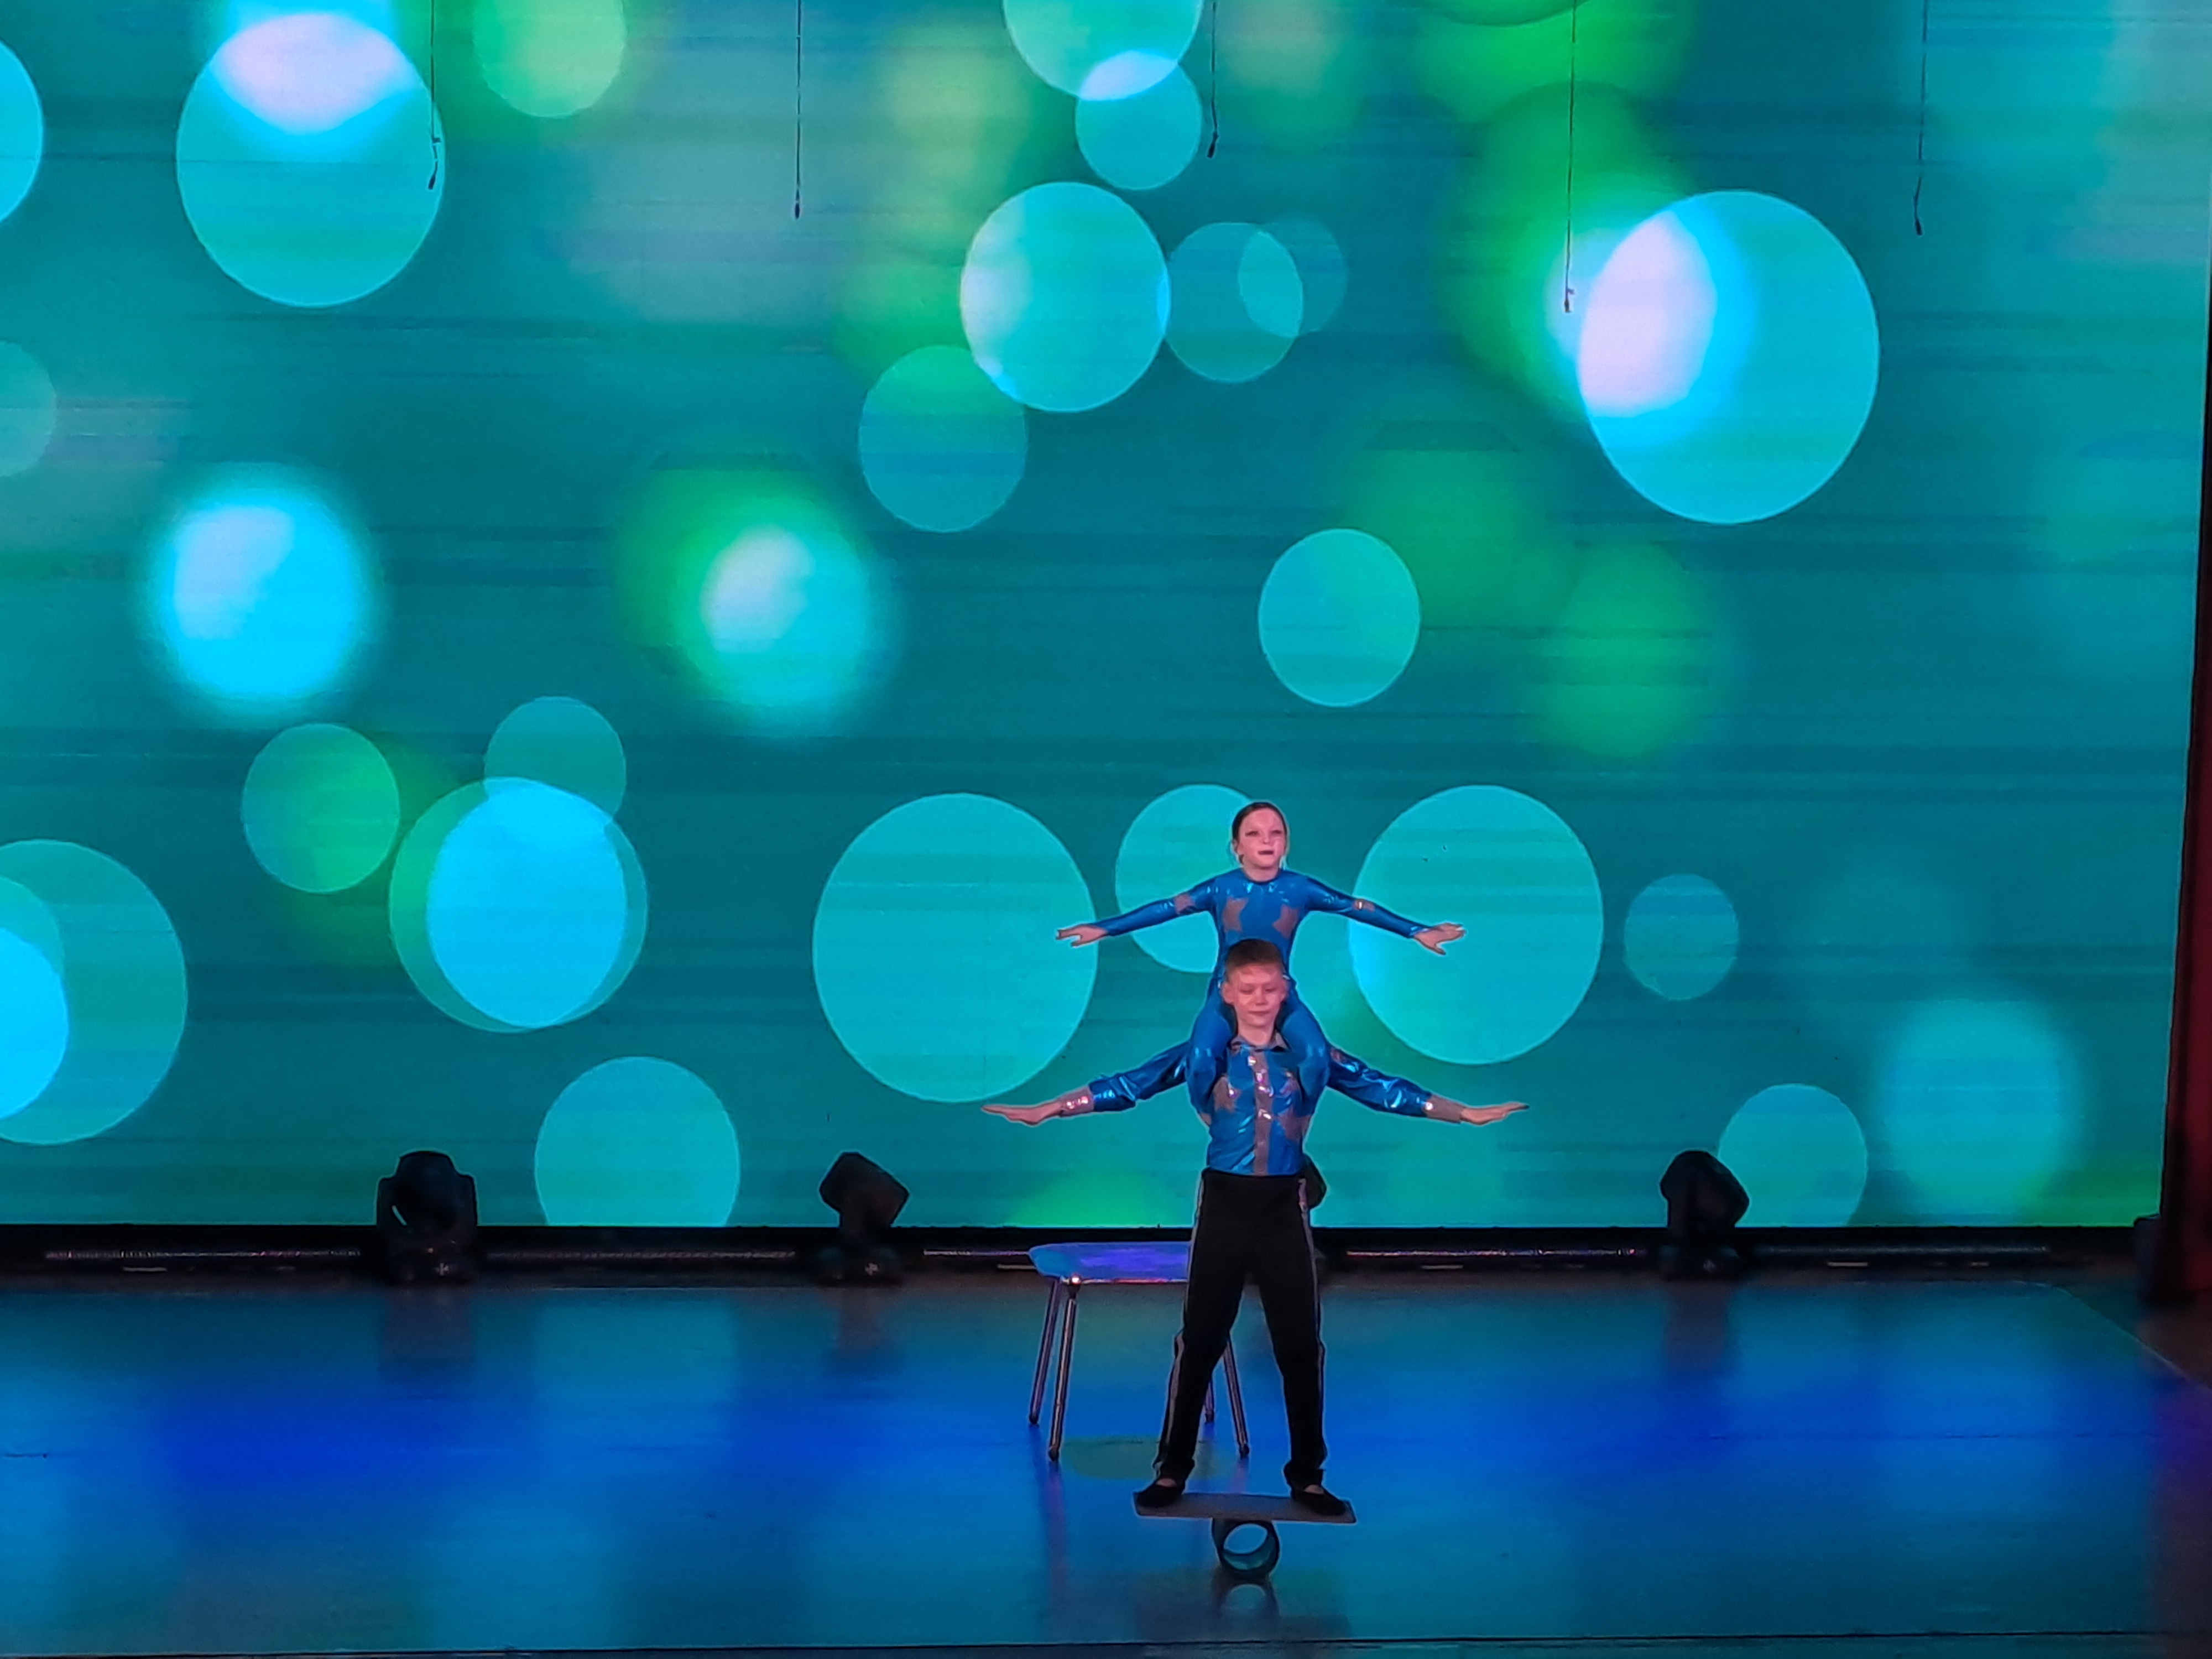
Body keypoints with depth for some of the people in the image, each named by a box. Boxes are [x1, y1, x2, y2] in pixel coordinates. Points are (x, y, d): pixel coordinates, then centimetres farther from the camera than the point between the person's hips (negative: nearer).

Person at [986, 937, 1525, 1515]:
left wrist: (1466, 1114, -3)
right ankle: (1173, 1469, 13)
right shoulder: (1205, 1055, -1)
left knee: (1300, 1343, 5)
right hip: (1224, 1206, -1)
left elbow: (1382, 1089, 2)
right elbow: (1130, 1084, -7)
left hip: (1283, 1208, 1)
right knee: (1200, 1340, 3)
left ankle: (1306, 1475, 16)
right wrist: (1046, 1110, -14)